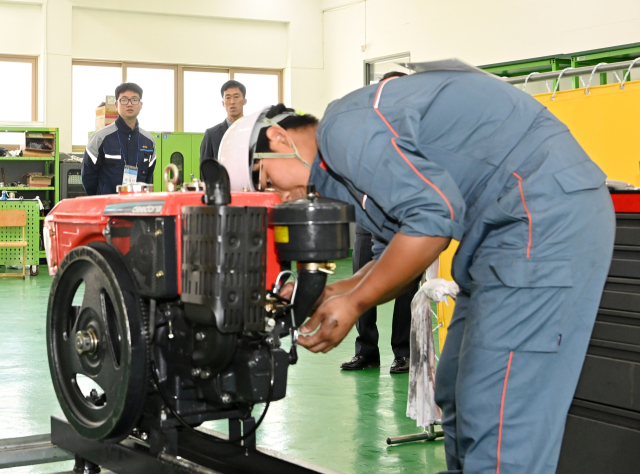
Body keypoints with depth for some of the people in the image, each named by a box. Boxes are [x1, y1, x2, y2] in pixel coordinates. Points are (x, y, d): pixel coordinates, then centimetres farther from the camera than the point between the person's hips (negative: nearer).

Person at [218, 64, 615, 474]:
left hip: (549, 214, -11)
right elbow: (397, 250, 23)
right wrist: (327, 295, 11)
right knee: (460, 397, 17)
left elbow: (434, 214, -20)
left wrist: (354, 304, -11)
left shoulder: (342, 128, -11)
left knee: (499, 423, -12)